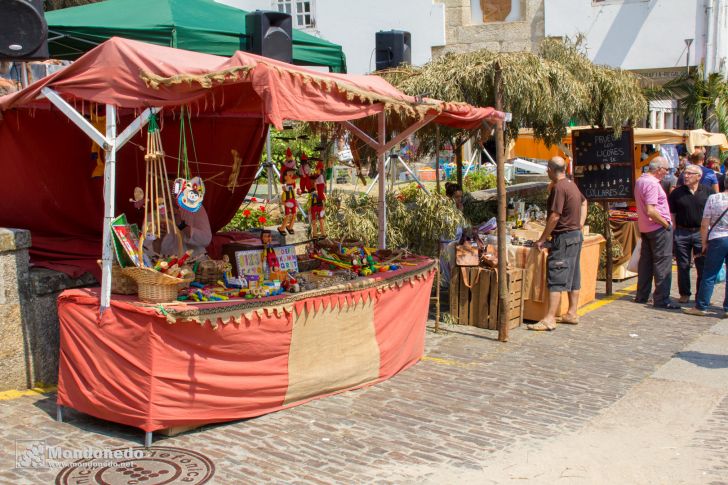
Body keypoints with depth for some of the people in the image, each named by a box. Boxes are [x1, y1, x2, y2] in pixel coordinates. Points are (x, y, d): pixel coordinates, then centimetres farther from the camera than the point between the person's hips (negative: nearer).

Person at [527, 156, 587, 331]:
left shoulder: (559, 188, -18)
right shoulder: (571, 184, 11)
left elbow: (554, 217, -22)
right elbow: (584, 202, 29)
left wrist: (542, 239, -16)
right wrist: (580, 224, 24)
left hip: (564, 237, -10)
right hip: (576, 235, 10)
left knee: (556, 279, -10)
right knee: (573, 277, 14)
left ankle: (549, 319, -12)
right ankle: (572, 314, 22)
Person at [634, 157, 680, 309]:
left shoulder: (639, 181, 10)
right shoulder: (652, 184, -20)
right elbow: (651, 211, -27)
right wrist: (666, 223, -16)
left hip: (644, 227, 9)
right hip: (659, 228, -9)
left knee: (645, 261, 14)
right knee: (662, 263, -3)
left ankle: (641, 296, 20)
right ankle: (661, 299, -1)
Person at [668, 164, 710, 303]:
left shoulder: (708, 192, 3)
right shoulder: (677, 193, 2)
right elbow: (672, 215, 4)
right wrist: (672, 233, -3)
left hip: (701, 233, 0)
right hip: (682, 233, 0)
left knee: (703, 266, 4)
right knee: (683, 266, 6)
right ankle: (684, 294, 18)